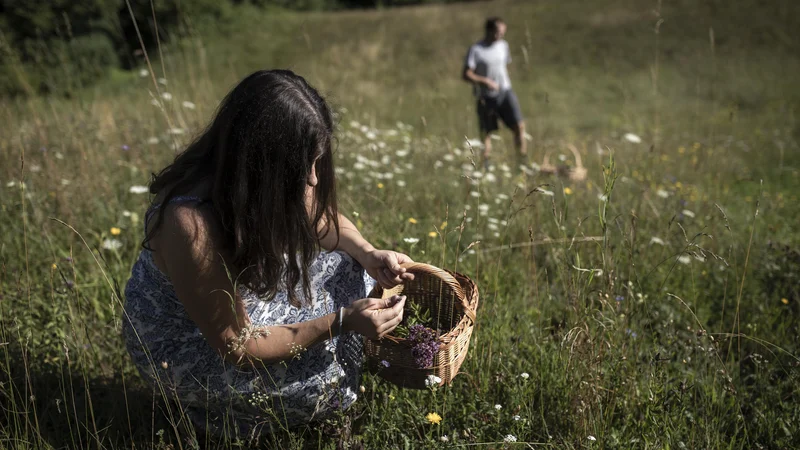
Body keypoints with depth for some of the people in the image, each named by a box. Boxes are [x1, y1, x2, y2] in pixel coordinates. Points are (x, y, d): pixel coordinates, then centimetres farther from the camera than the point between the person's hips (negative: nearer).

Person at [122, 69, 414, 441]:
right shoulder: (192, 225, -38)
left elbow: (325, 220, 5)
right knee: (324, 376, -22)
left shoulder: (274, 182, -18)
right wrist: (341, 323, -32)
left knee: (348, 272, -2)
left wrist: (369, 254, -14)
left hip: (242, 300, 7)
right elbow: (236, 346, -28)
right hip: (181, 348, -7)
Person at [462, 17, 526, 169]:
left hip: (505, 92, 4)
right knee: (486, 133, 4)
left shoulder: (503, 45, 8)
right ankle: (485, 166, 17)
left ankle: (523, 161, -1)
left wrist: (506, 85, 15)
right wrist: (486, 81, -24)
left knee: (519, 125, -9)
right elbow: (466, 75, -13)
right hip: (486, 97, -4)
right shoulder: (476, 50, -9)